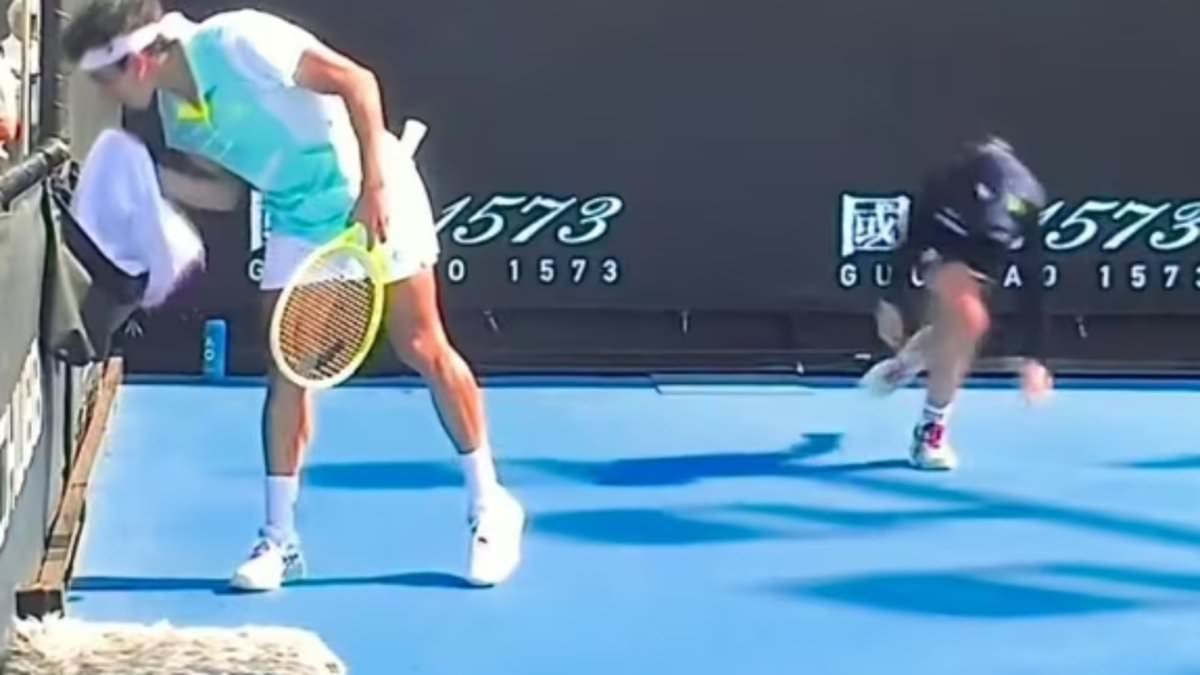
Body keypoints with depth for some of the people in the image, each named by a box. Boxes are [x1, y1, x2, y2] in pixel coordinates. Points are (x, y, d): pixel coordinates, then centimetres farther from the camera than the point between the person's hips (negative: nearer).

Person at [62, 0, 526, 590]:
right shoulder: (175, 109, -1)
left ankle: (490, 508, 11)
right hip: (298, 218, 7)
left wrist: (373, 187, -27)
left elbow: (356, 81, -24)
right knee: (286, 369, 1)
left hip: (373, 197, -7)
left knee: (424, 351, -2)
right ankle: (279, 540, 7)